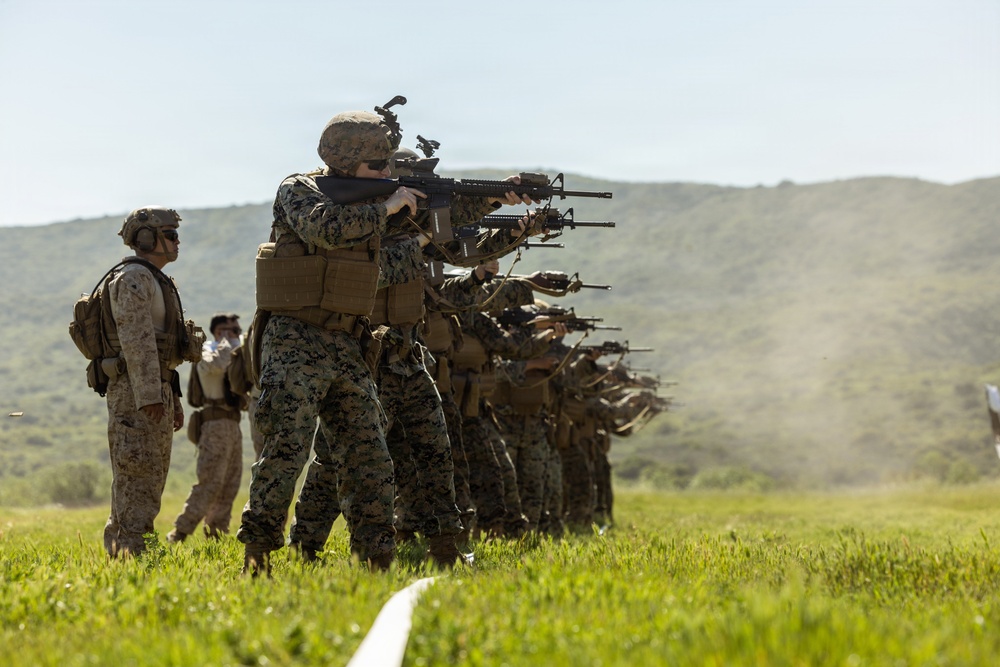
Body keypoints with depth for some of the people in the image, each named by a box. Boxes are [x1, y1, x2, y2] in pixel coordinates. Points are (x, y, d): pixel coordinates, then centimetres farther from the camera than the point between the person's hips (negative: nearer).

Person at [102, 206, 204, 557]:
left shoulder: (155, 283, 23)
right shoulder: (133, 279, -10)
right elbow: (136, 341, -19)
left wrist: (174, 400, 23)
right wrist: (151, 396, -25)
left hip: (155, 393, 10)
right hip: (136, 394, -10)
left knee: (151, 477, 10)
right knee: (139, 476, -12)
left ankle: (117, 548, 14)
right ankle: (130, 552, -14)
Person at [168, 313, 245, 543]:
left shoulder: (232, 354, 21)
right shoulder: (208, 351, -5)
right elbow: (216, 365, -29)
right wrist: (226, 342, -13)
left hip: (232, 426, 9)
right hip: (216, 424, -9)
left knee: (230, 485, 8)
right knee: (211, 482, -16)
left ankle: (216, 534, 12)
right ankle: (179, 533, -16)